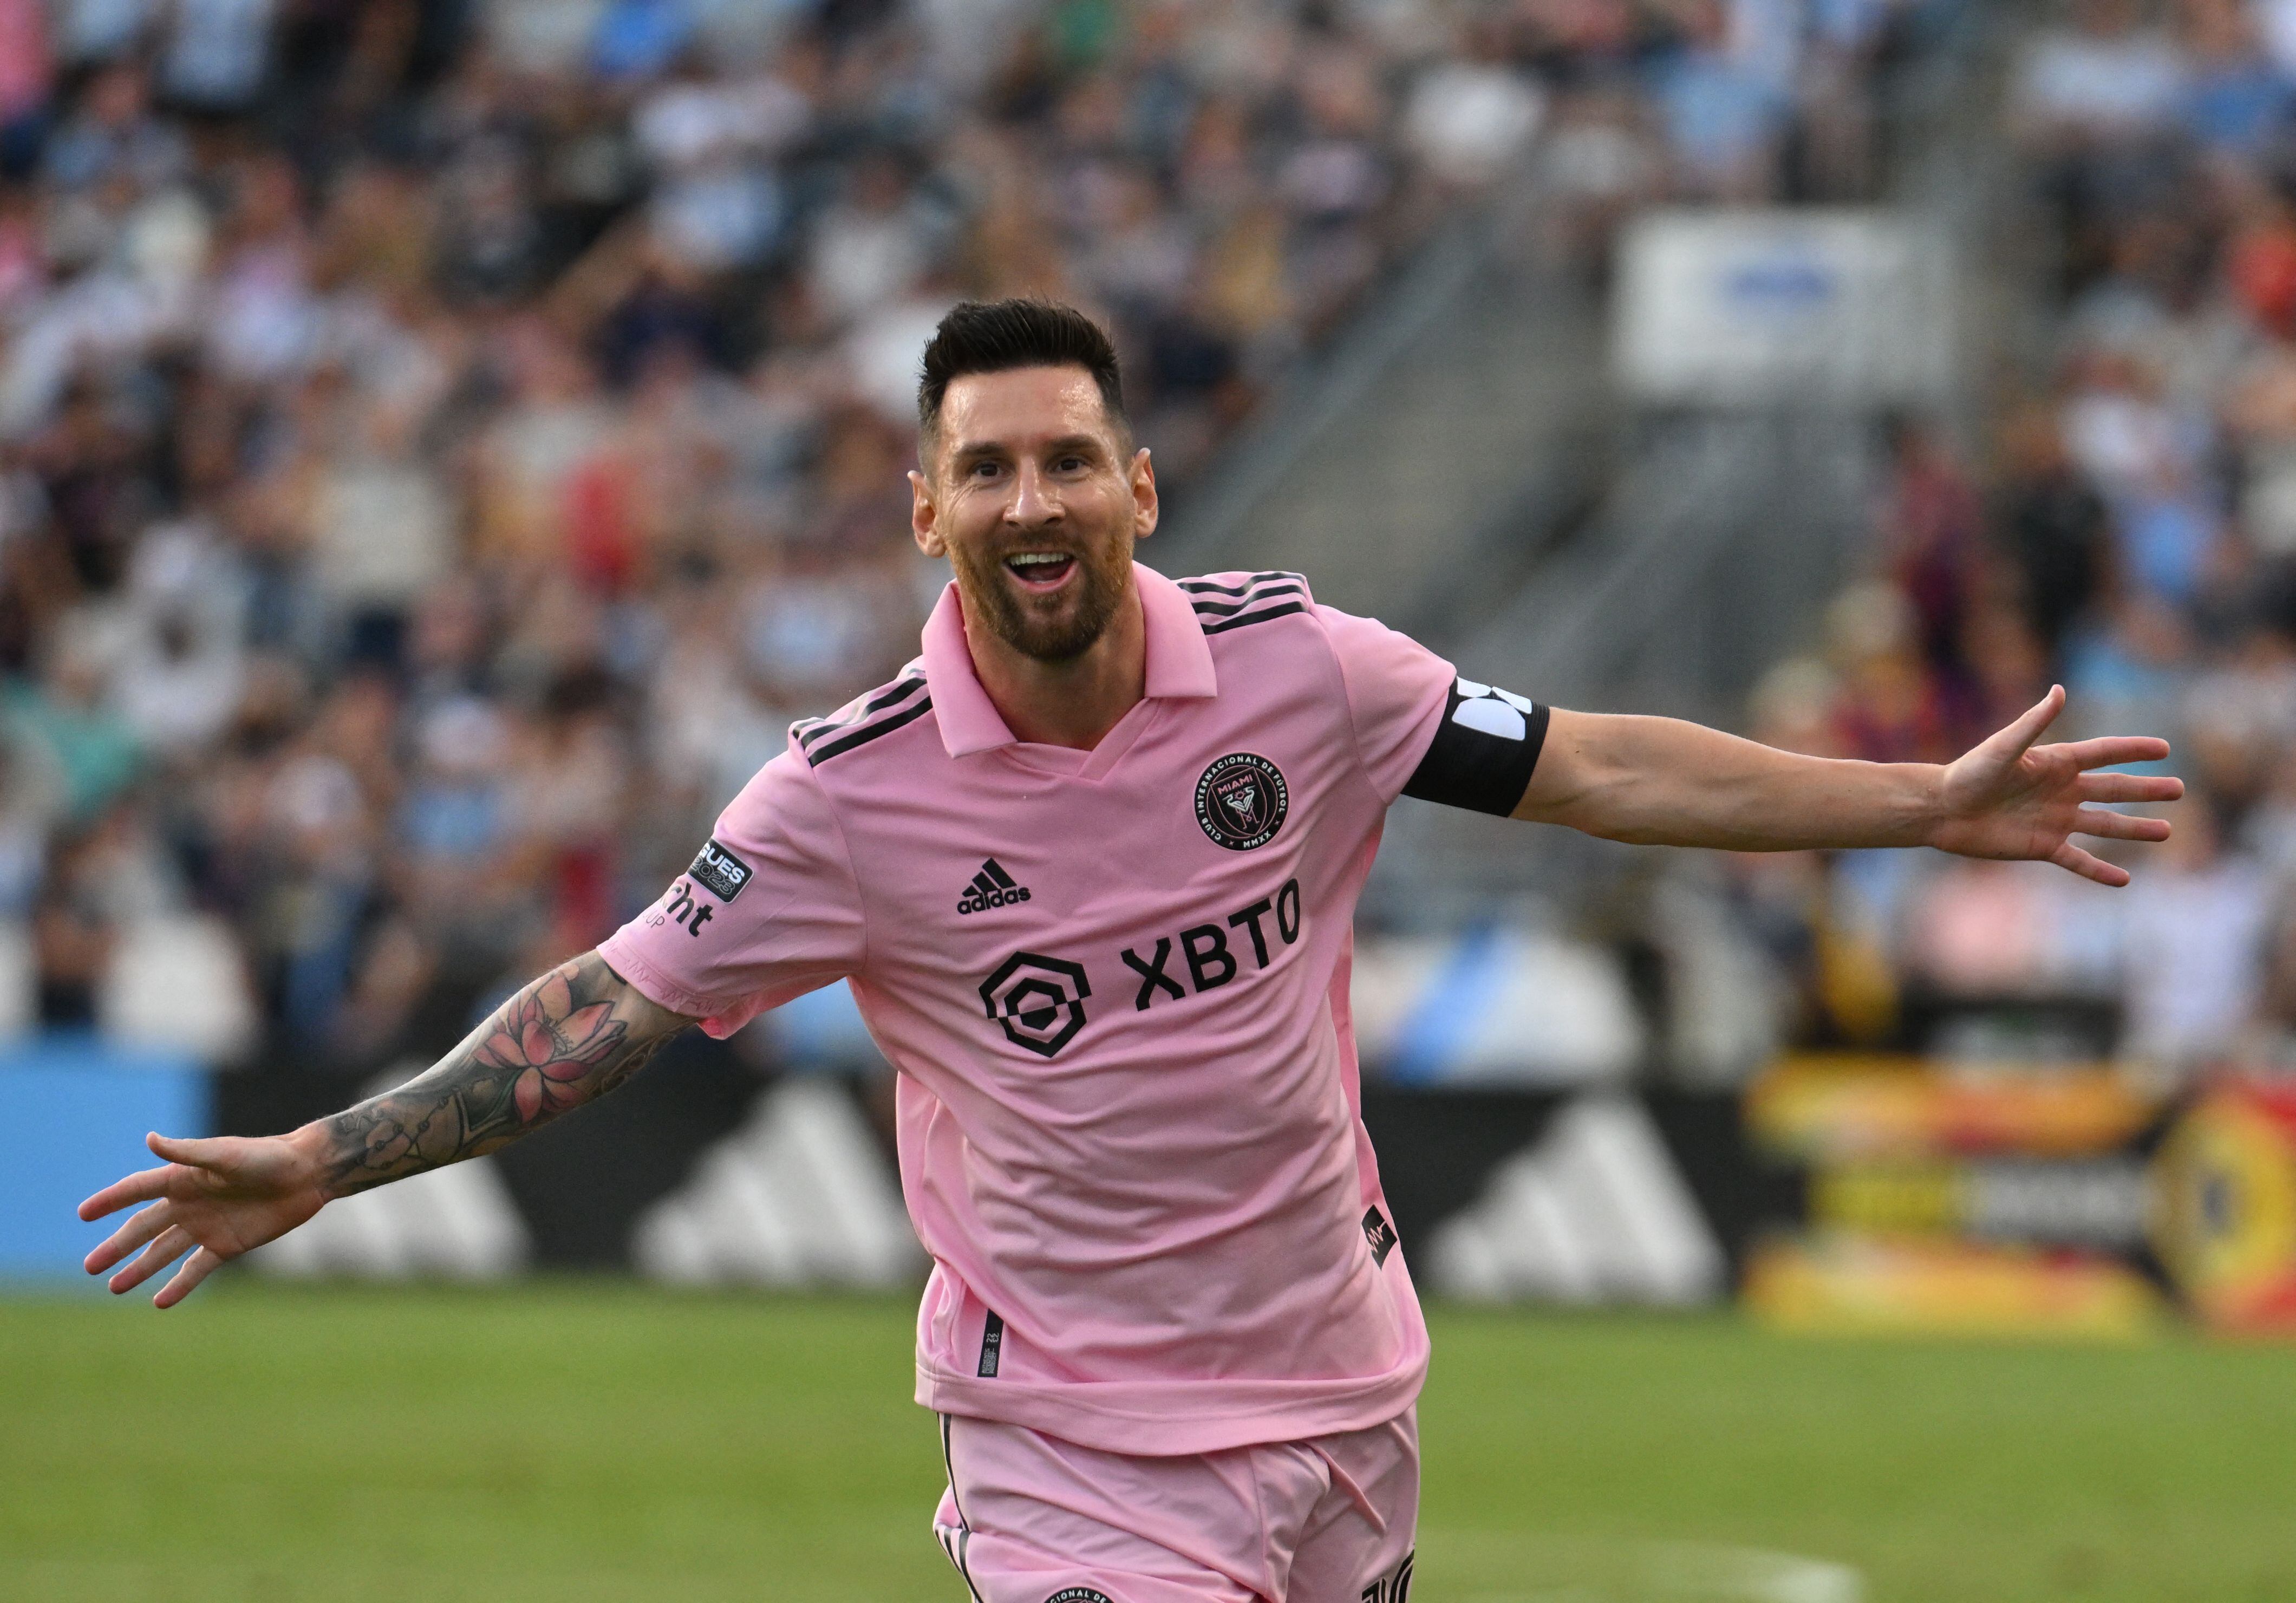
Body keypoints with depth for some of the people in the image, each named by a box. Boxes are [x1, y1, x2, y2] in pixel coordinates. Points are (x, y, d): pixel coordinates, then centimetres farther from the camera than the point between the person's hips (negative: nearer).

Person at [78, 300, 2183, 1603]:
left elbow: (1591, 767, 2)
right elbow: (609, 1005, -7)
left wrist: (1922, 805, 1)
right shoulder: (853, 795, -11)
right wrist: (315, 1164, -14)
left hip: (1343, 1393, 3)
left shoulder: (1294, 664, -5)